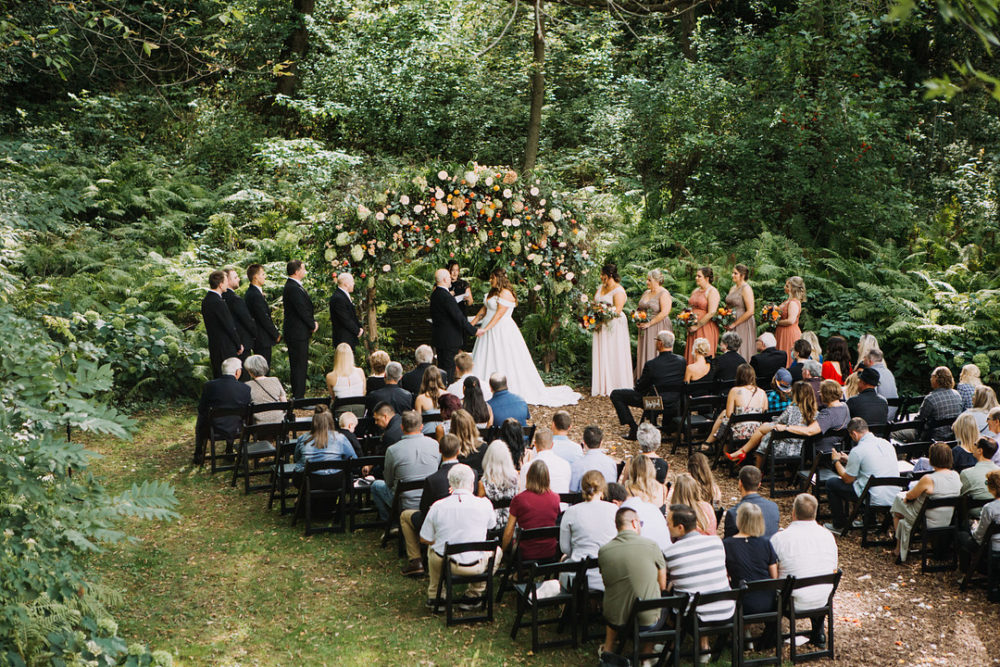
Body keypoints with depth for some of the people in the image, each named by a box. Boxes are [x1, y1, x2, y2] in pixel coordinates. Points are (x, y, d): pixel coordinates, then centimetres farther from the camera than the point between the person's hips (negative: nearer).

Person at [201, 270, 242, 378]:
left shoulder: (206, 300, 8)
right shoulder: (218, 303, -21)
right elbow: (230, 328, -17)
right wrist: (239, 345, -3)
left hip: (213, 348, 9)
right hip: (225, 349, -9)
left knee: (218, 378, 15)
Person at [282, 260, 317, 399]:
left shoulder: (294, 286, 15)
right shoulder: (293, 288, -19)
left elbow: (305, 308, 20)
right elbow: (302, 310, -19)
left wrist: (312, 322, 7)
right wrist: (312, 325, -6)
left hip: (299, 333, 11)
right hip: (297, 334, -11)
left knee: (300, 365, 13)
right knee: (299, 365, -7)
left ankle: (298, 396, 19)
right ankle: (298, 397, -5)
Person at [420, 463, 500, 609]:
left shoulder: (437, 506, -12)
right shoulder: (484, 504, -14)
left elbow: (424, 539, -1)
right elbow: (491, 525, 9)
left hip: (442, 563, 2)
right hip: (474, 567, -2)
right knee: (496, 550, 29)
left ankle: (434, 596, 36)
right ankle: (473, 595, 25)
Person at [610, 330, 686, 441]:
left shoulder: (651, 364, -26)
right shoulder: (682, 361, -11)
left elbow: (640, 387, -13)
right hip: (674, 401, 6)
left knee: (615, 395, 6)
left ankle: (634, 428, 7)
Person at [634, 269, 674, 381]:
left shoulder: (664, 294, -9)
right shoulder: (646, 293, 15)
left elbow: (664, 313, -19)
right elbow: (639, 309, 24)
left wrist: (649, 323, -18)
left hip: (658, 329, -8)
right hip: (645, 330, 8)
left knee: (655, 355, -8)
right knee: (643, 355, 5)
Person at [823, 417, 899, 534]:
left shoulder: (857, 451, -15)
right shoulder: (886, 443, 7)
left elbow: (847, 479, -3)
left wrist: (836, 461, 13)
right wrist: (849, 460, 29)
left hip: (875, 500, -8)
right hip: (894, 497, 8)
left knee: (831, 483, 9)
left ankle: (839, 526, 20)